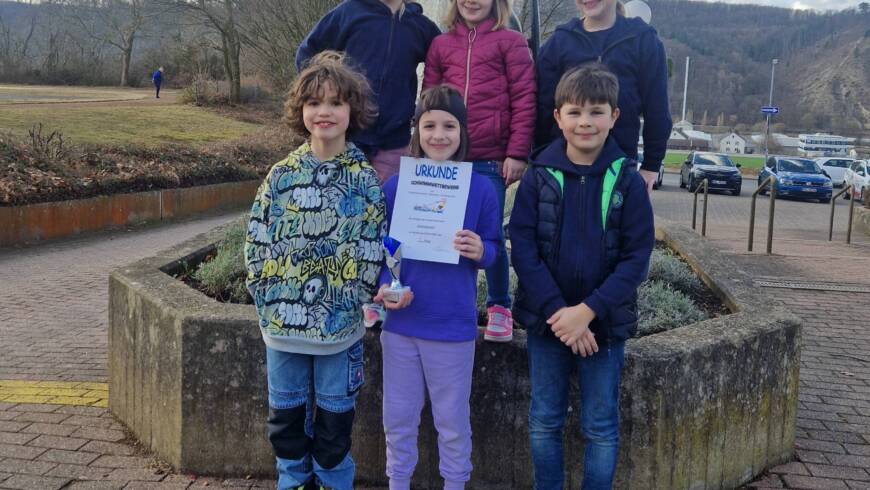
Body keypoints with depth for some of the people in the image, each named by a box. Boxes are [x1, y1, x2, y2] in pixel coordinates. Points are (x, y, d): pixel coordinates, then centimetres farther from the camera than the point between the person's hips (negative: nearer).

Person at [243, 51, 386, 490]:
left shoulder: (365, 179, -5)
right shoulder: (282, 175, -1)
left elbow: (371, 248, -5)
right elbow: (257, 242, 0)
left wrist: (351, 300, -10)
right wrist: (270, 299, -5)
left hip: (340, 322, -2)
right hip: (283, 320, 2)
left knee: (335, 414, 13)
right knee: (286, 412, 16)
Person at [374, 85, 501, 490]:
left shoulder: (481, 188, -5)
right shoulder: (396, 185, -2)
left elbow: (493, 248, 1)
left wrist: (481, 252, -22)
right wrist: (384, 286, -13)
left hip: (454, 325, -2)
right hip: (400, 321, 2)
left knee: (453, 422, 12)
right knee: (398, 419, 15)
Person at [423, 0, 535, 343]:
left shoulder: (510, 42, 2)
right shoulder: (440, 44, 12)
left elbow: (524, 101, -2)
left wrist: (517, 153, -8)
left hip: (491, 159, -3)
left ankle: (499, 307, 18)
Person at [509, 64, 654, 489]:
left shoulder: (628, 181, -5)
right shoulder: (538, 177, -3)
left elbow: (636, 257, -8)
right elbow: (523, 249, -7)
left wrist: (588, 311, -17)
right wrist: (556, 311, -16)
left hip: (604, 324, -1)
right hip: (546, 321, 1)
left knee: (600, 427, 9)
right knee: (544, 422, 12)